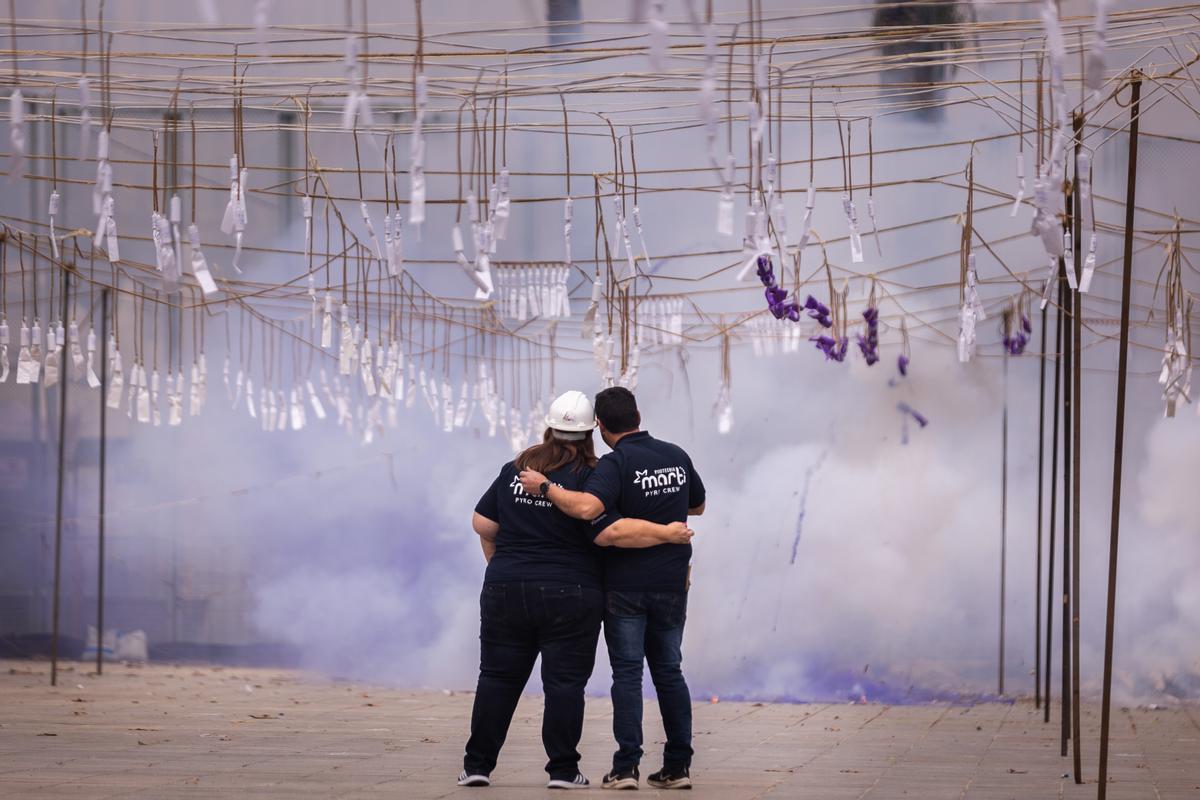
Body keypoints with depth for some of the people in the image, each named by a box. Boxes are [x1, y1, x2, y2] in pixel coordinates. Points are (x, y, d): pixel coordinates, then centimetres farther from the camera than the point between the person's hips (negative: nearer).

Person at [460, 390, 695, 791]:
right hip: (569, 598, -4)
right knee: (564, 682, 1)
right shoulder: (587, 477, -10)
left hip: (506, 591, 4)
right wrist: (666, 533, -14)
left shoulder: (516, 469, 6)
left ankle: (477, 765, 7)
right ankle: (563, 769, 0)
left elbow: (483, 524, 11)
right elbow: (610, 532, -20)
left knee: (498, 678, 8)